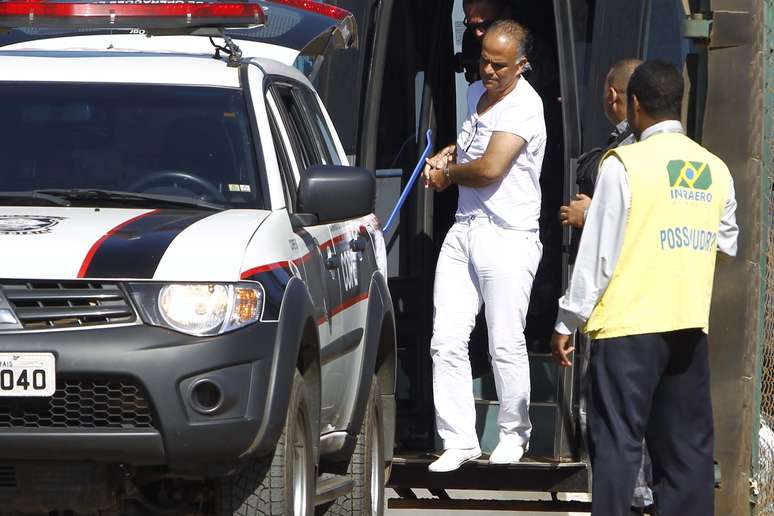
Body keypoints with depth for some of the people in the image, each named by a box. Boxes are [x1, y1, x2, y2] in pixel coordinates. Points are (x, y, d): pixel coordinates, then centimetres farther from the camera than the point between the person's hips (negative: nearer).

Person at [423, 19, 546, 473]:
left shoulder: (524, 105, -13)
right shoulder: (476, 92, 14)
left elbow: (490, 168, -21)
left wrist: (448, 174, -2)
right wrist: (444, 157, 12)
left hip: (508, 236, -8)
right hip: (465, 230, 8)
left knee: (506, 345, -1)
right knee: (447, 341, 0)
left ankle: (515, 433, 17)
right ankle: (459, 440, 3)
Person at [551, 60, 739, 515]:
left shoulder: (625, 164, -9)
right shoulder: (716, 170, 7)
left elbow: (599, 251, -9)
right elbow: (728, 244, 17)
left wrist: (568, 322, -3)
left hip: (629, 324, -5)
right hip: (691, 324, 5)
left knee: (617, 442, -3)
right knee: (688, 442, 9)